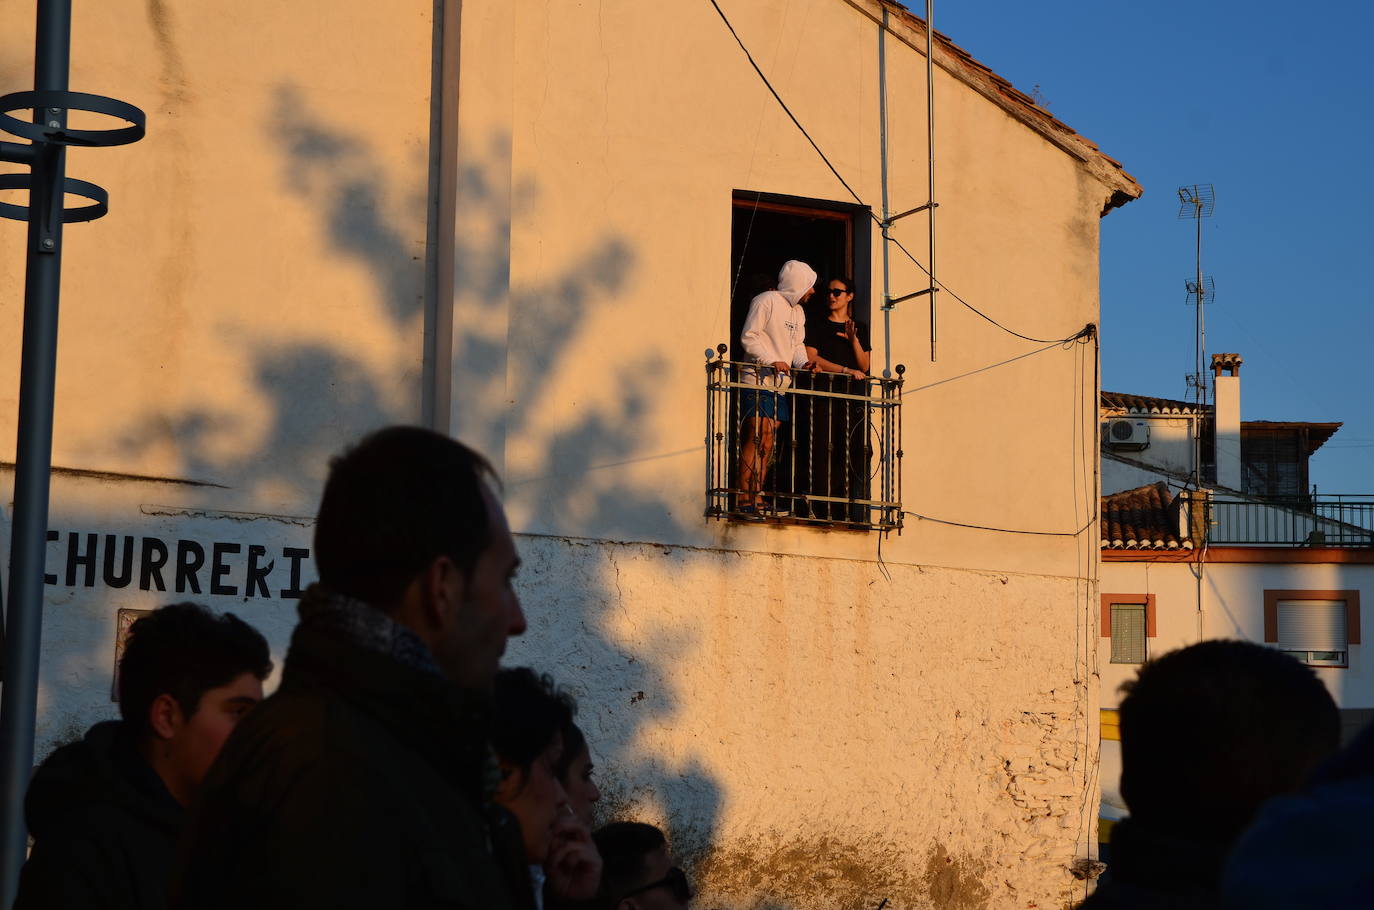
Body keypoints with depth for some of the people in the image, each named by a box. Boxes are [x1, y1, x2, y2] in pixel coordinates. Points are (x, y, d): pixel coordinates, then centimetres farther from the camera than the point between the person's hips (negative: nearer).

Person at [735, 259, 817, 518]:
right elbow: (748, 337, -12)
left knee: (768, 440, 5)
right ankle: (743, 499, -16)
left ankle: (756, 498, 8)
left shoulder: (798, 311, 21)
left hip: (781, 384, 9)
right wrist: (772, 361, -20)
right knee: (759, 436, -15)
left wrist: (802, 362, 3)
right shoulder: (766, 301, -7)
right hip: (758, 380, -9)